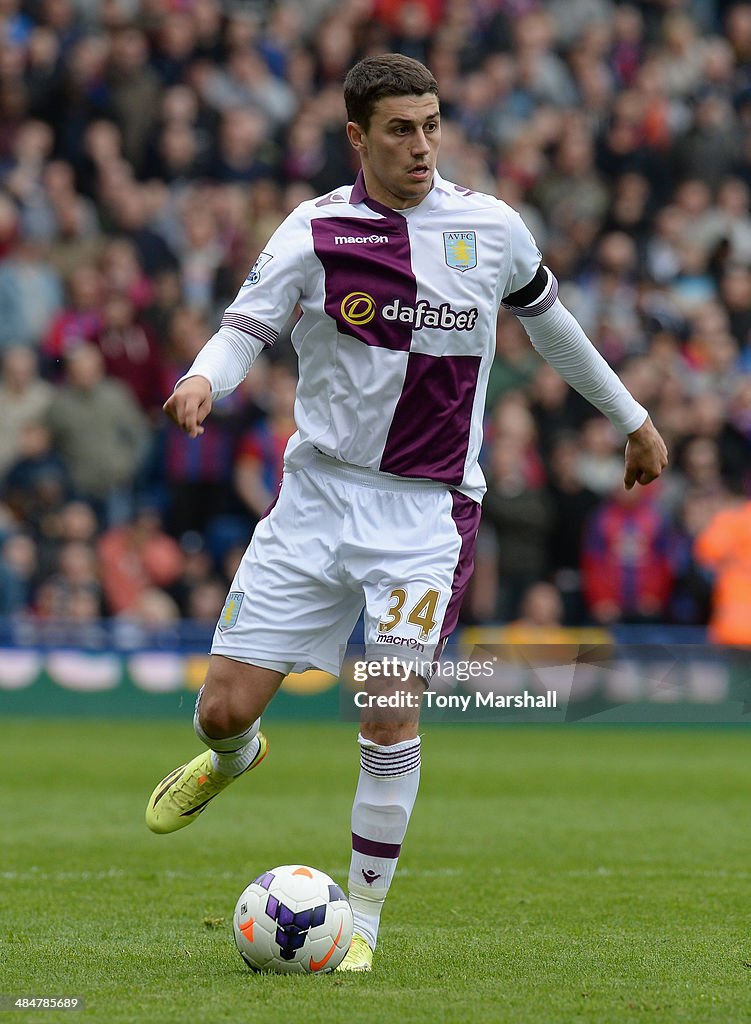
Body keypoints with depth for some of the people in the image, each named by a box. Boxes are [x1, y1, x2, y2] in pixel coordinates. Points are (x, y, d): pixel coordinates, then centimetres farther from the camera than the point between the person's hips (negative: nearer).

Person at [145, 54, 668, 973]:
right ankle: (232, 760, 39)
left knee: (390, 716, -16)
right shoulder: (315, 231, -4)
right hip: (318, 492, 1)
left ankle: (361, 924, 1)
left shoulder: (490, 228, 1)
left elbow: (548, 320, 18)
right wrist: (202, 381, -35)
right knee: (226, 707, -1)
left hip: (428, 506, -1)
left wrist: (631, 417, 28)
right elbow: (243, 330, -11)